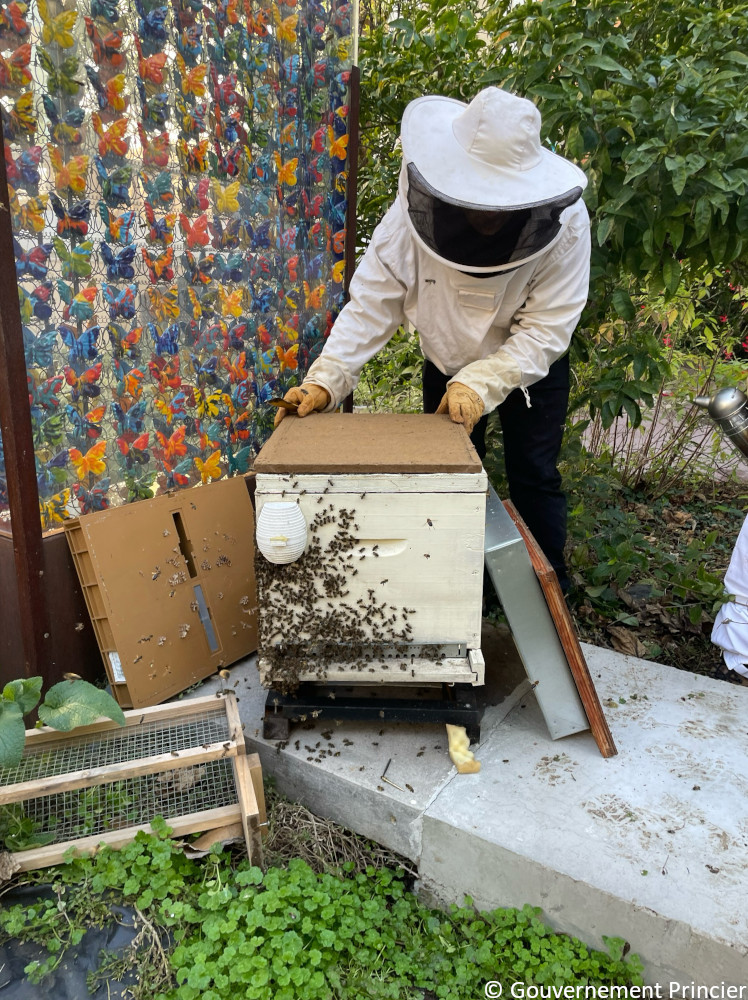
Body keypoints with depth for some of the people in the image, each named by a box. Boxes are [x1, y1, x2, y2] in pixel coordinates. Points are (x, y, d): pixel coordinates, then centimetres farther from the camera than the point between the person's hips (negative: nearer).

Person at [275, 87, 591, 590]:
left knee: (535, 477, 3)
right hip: (447, 364, 2)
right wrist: (324, 381, -37)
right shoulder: (414, 216, -28)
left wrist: (481, 384, -42)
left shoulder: (564, 224, -30)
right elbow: (372, 304, -26)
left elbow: (546, 326, -29)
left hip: (531, 369, -1)